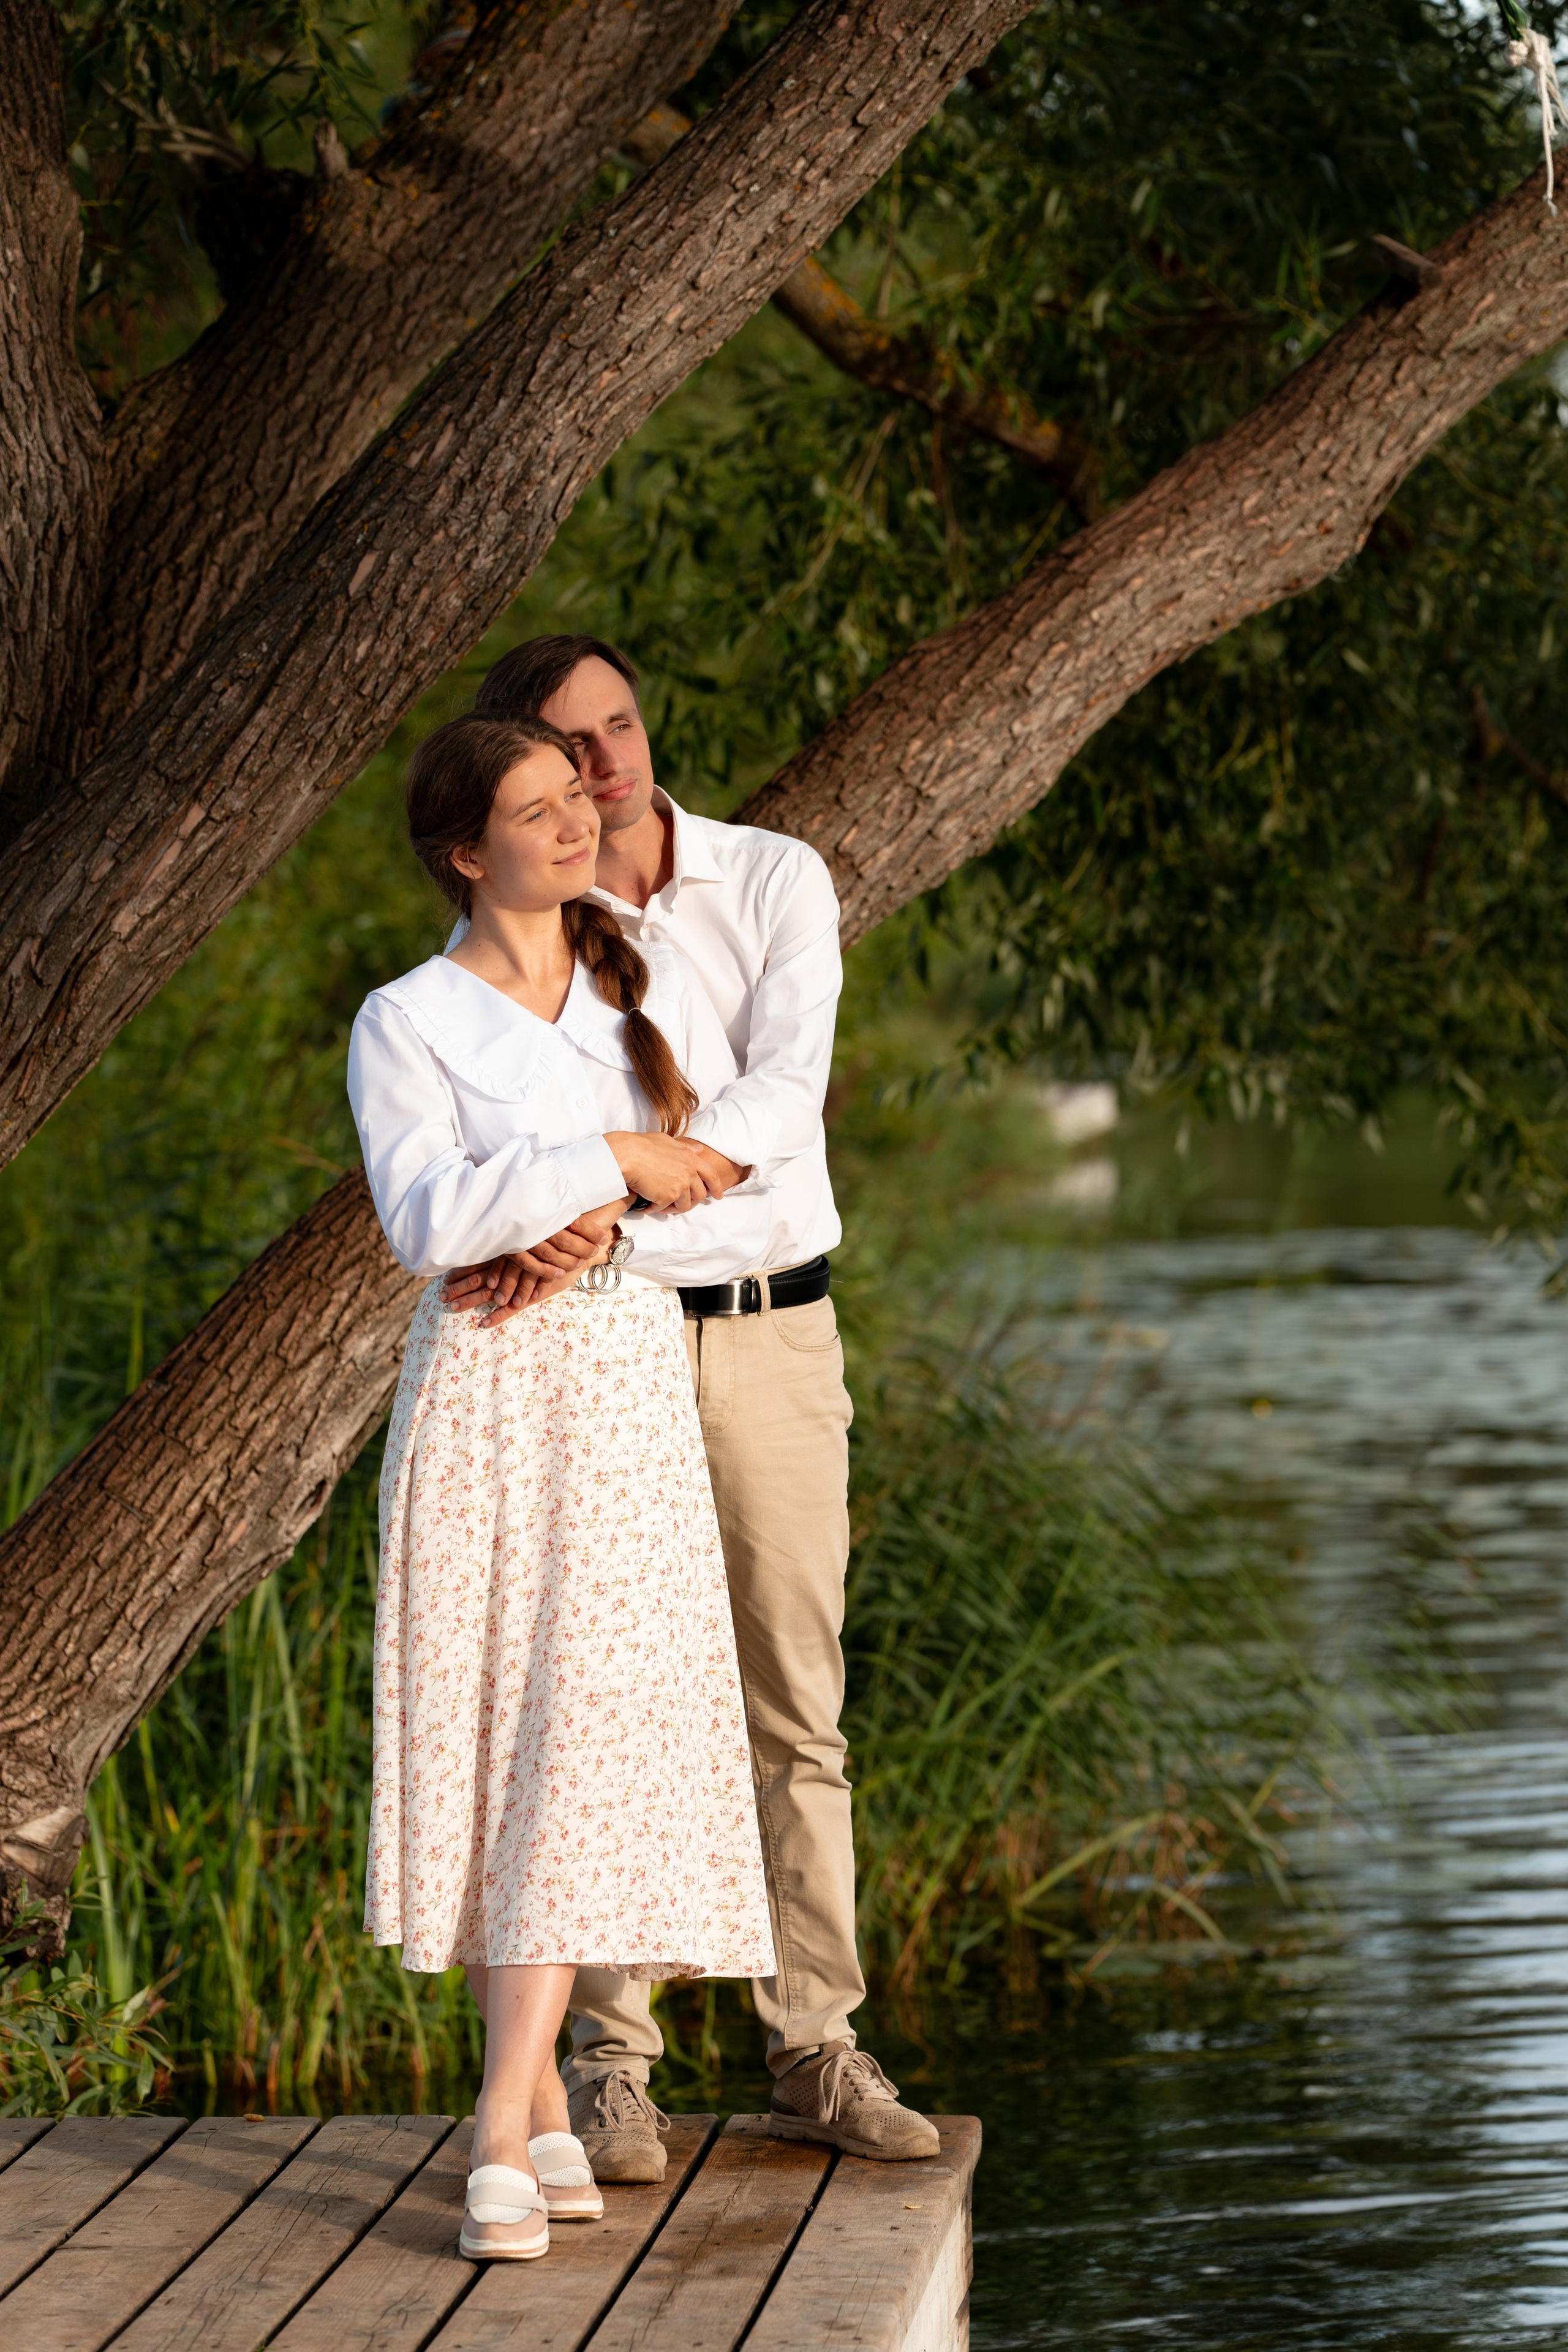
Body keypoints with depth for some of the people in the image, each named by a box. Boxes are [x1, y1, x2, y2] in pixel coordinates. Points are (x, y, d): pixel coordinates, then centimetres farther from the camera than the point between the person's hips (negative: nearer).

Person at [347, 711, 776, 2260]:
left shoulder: (657, 990, 11)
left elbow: (750, 1194, 12)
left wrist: (608, 1224, -6)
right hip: (483, 1394, -2)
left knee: (590, 1731, -9)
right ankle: (544, 2111, 10)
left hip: (633, 1393, 2)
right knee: (484, 1742, -1)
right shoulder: (405, 1025, -2)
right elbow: (428, 1219, -17)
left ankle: (504, 2126, -11)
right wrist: (612, 1159, -16)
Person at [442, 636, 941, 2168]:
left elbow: (782, 1091, -18)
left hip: (776, 1337, 1)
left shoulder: (778, 884, -2)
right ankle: (609, 2061, 4)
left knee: (797, 1708, 4)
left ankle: (815, 2056, 10)